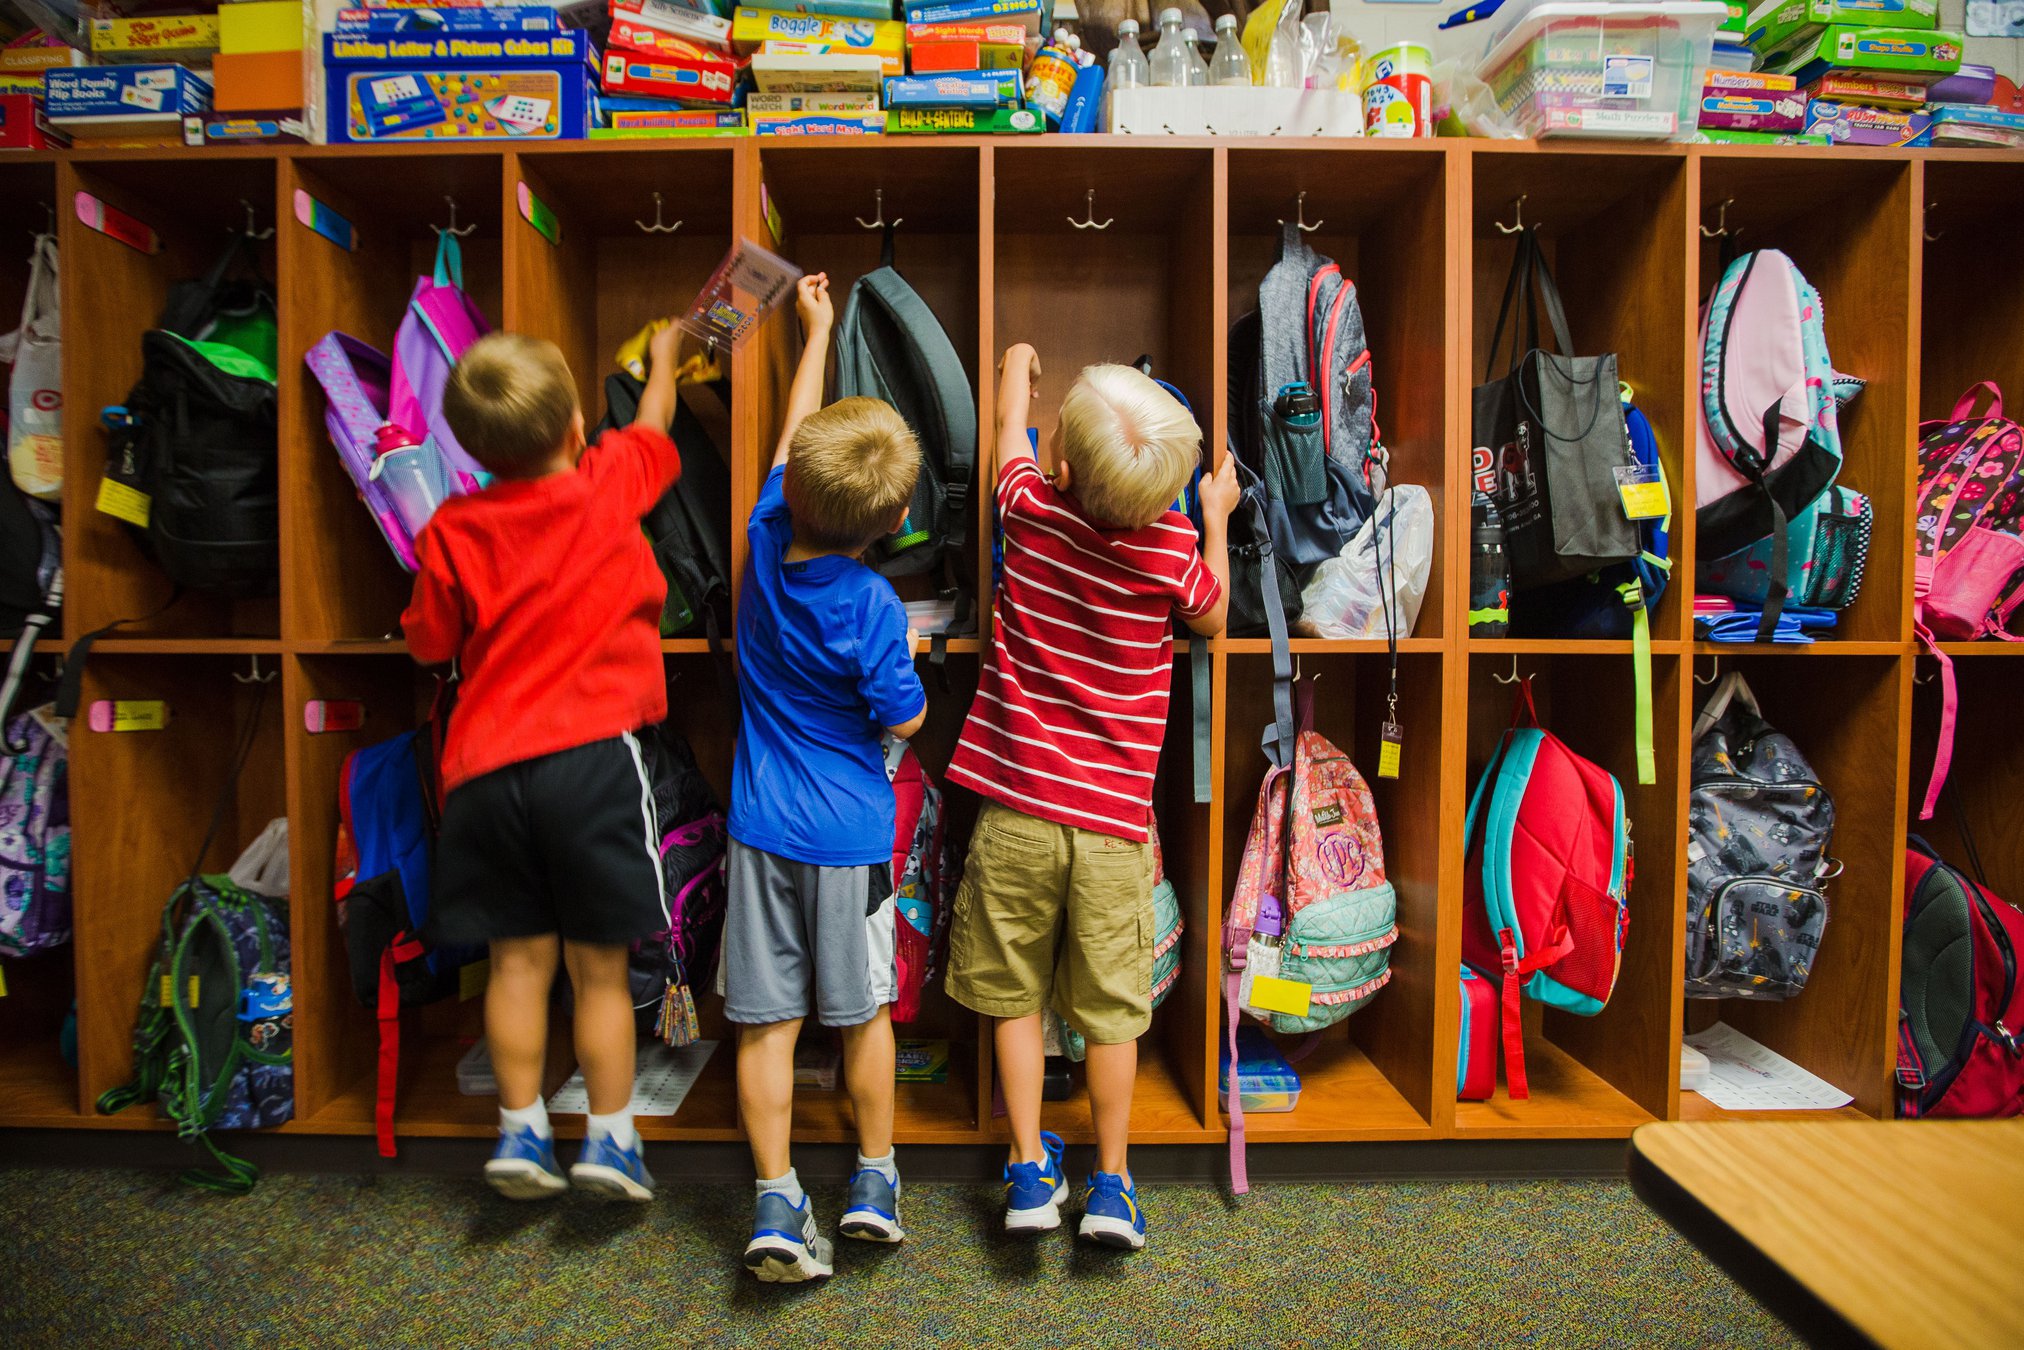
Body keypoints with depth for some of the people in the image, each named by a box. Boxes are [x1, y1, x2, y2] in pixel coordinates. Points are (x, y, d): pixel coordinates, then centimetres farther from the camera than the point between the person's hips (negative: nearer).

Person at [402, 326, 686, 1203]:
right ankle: (610, 1139, 16)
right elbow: (654, 420, 19)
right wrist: (663, 356, 37)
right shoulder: (611, 485, -1)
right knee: (599, 965, 7)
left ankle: (521, 1131, 21)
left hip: (488, 764, 2)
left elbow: (430, 644, 11)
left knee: (518, 958, 12)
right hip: (592, 753, -2)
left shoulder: (450, 531, 2)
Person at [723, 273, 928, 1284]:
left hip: (761, 828, 3)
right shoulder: (872, 605, -17)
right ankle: (875, 1181, 29)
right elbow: (905, 719, -9)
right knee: (864, 1012, 14)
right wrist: (909, 655, 10)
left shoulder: (767, 542, -5)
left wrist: (817, 331, 26)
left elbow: (788, 441, 12)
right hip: (850, 834, -3)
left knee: (767, 1020, 9)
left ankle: (777, 1204, 13)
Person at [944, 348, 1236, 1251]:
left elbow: (1009, 427, 17)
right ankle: (1110, 1184, 24)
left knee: (1014, 996, 15)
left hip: (1017, 809, 1)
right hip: (1113, 819, 0)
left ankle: (1030, 1170, 22)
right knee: (1111, 1009, 12)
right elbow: (1211, 618, 12)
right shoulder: (1174, 546, -9)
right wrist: (1217, 520, 23)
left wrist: (1016, 365, 37)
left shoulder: (1031, 508, -6)